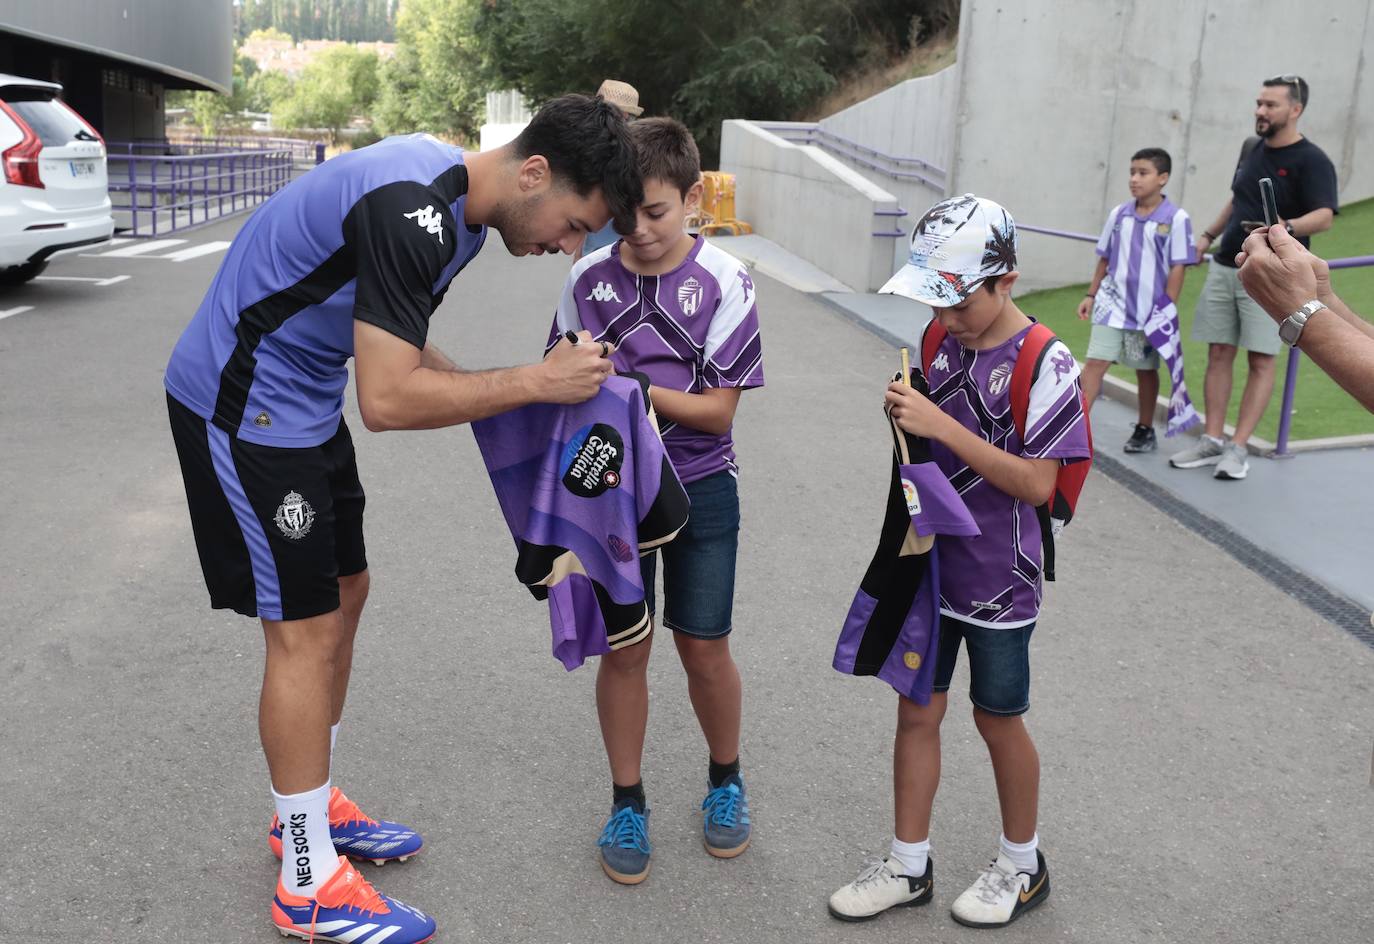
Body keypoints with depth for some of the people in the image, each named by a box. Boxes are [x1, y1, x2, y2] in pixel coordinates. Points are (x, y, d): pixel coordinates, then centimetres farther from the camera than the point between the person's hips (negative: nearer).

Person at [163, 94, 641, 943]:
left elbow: (396, 342, 11)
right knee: (306, 629, -4)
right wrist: (532, 382, -24)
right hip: (242, 404, -10)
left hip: (302, 397, 10)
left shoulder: (458, 203, 3)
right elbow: (388, 399, -31)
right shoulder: (412, 208, -29)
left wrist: (496, 397, -1)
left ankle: (311, 805, 32)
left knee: (344, 596, 15)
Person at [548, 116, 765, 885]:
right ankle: (628, 803, 26)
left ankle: (726, 779, 34)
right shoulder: (590, 279, -5)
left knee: (705, 649, 7)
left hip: (701, 489, -1)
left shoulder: (724, 282, -12)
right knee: (624, 648, 7)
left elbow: (718, 410, -13)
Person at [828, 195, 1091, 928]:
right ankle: (908, 866, 29)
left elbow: (1036, 483, -24)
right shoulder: (942, 339, 0)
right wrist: (904, 415, -7)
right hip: (929, 563, 6)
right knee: (916, 712, 12)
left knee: (997, 719, 11)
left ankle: (1022, 865, 35)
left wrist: (940, 425, -29)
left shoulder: (1044, 364, -19)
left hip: (997, 579, -5)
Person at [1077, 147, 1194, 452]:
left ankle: (1145, 430, 27)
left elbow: (1177, 268, -7)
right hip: (1113, 303, 2)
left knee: (1146, 370, 12)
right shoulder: (1119, 214, 3)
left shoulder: (1176, 219, -8)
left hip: (1149, 310, -2)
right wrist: (1091, 295, 9)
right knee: (1096, 362, -8)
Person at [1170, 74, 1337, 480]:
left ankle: (1237, 448, -2)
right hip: (1225, 267, 6)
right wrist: (1209, 236, 22)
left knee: (1261, 360, -4)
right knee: (1219, 354, 5)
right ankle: (1212, 442, 9)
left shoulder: (1311, 161, -8)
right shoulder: (1251, 150, 12)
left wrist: (1288, 228, -39)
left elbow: (1324, 216, -20)